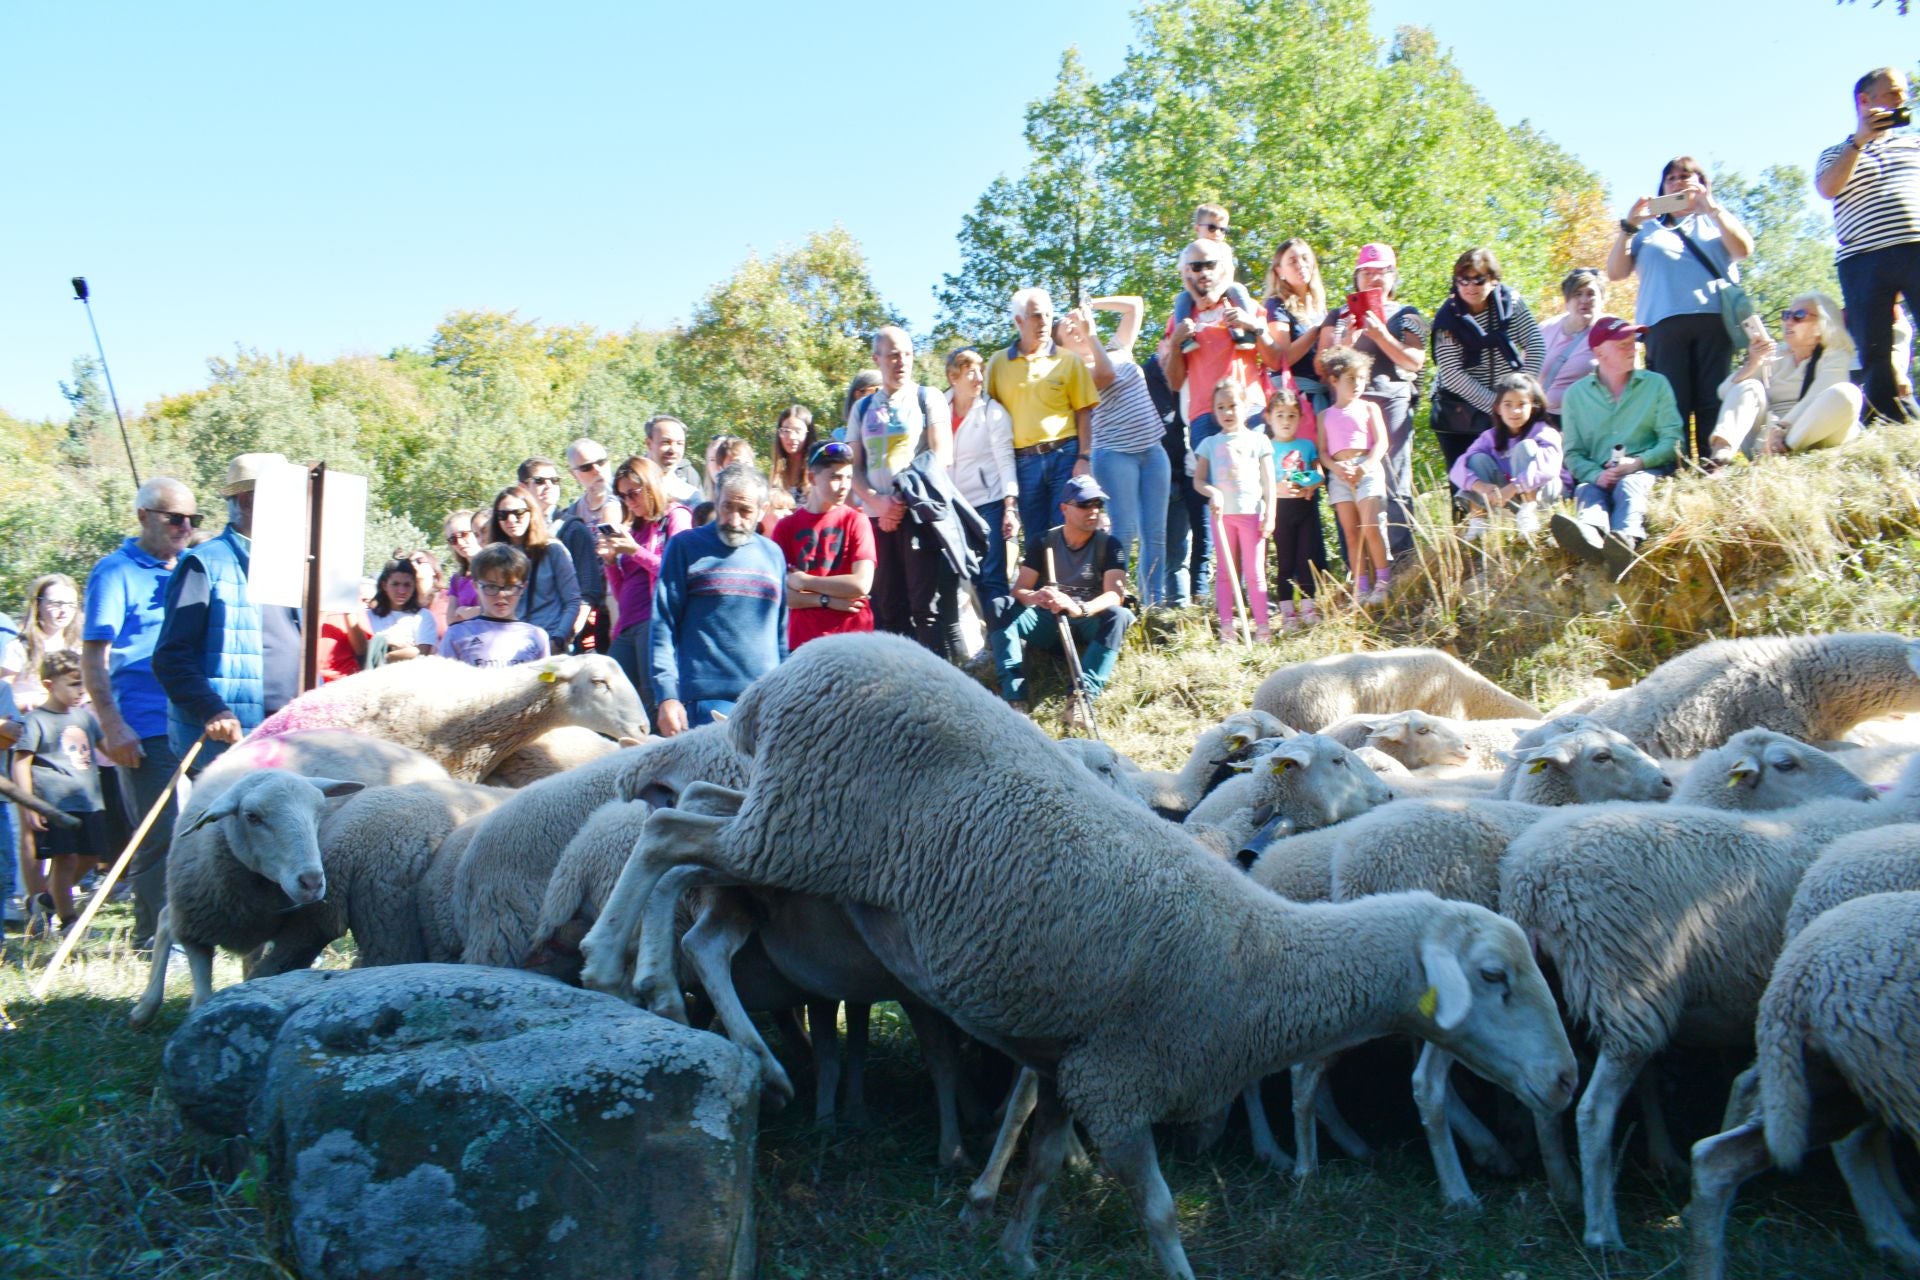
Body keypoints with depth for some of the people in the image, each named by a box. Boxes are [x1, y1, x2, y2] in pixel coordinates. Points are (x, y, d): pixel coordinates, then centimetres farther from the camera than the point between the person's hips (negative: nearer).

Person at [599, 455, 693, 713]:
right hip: (627, 626, 7)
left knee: (655, 701, -13)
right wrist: (611, 560, 8)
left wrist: (635, 551, -10)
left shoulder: (676, 515, 5)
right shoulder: (634, 527, 24)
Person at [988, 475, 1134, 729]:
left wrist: (1079, 609, -40)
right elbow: (1019, 589, -7)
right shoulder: (1042, 541, 0)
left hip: (1090, 622, -1)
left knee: (1118, 616, -33)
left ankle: (1081, 697, -43)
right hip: (1049, 621, 1)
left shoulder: (1108, 544, -5)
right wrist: (1034, 597, -33)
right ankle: (1015, 701, -39)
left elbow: (1115, 594, -18)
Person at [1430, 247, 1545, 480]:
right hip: (1458, 414, -2)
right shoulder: (1448, 318, -9)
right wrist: (1495, 405, -18)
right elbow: (1452, 375, -15)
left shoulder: (1511, 303, -2)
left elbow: (1535, 346, -1)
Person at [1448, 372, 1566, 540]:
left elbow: (1549, 466, -33)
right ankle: (1478, 518, -19)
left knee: (1526, 446, -25)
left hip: (1543, 491, -4)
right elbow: (1458, 468, -14)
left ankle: (1529, 513, -31)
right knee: (1478, 459, -14)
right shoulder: (1490, 437, -2)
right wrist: (1480, 486, -35)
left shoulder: (1544, 433, -13)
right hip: (1510, 498, 4)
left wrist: (1513, 488, -44)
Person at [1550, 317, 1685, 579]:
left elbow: (1673, 439, 5)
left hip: (1646, 471, -1)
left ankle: (1626, 540, -68)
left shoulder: (1656, 384, 14)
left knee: (1629, 486, -34)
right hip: (1599, 477, 1)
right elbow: (1573, 452, 8)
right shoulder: (1576, 394, 14)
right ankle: (1590, 534, -70)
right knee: (1587, 492, -32)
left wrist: (1638, 462, -14)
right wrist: (1596, 475, -14)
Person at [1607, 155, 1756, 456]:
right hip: (1663, 322, 0)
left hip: (1714, 317, 0)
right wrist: (1628, 226, 6)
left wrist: (1711, 207, 2)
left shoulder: (1716, 221, 26)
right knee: (1672, 403, -13)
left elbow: (1743, 248, 5)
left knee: (1713, 401, -12)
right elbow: (1615, 272, 14)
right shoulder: (1649, 229, 26)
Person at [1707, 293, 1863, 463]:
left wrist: (1782, 429, -28)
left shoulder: (1836, 356, 6)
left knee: (1845, 393, -24)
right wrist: (1751, 365, -10)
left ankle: (1780, 452, -41)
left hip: (1812, 437, -3)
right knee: (1750, 386, -13)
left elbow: (1816, 402, -13)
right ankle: (1722, 452, -42)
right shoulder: (1774, 356, 17)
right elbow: (1725, 393, 7)